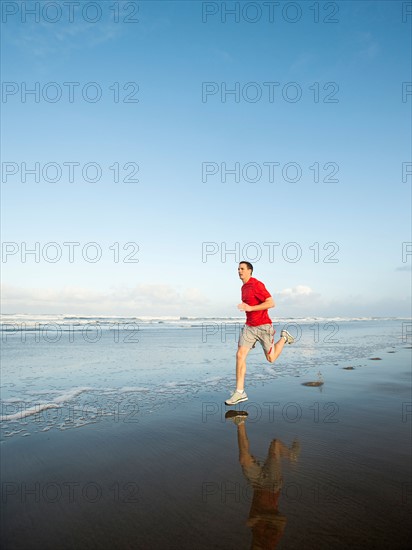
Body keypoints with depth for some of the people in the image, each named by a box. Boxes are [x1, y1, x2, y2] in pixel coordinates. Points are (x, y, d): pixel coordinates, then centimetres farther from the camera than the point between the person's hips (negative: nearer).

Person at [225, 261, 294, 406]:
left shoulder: (257, 285, -14)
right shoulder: (243, 287, 13)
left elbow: (271, 303, -20)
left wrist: (250, 308, -25)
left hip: (263, 326, -7)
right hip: (249, 327, 7)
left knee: (271, 359, 7)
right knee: (240, 355, -9)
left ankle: (284, 337, 35)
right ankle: (240, 392, -6)